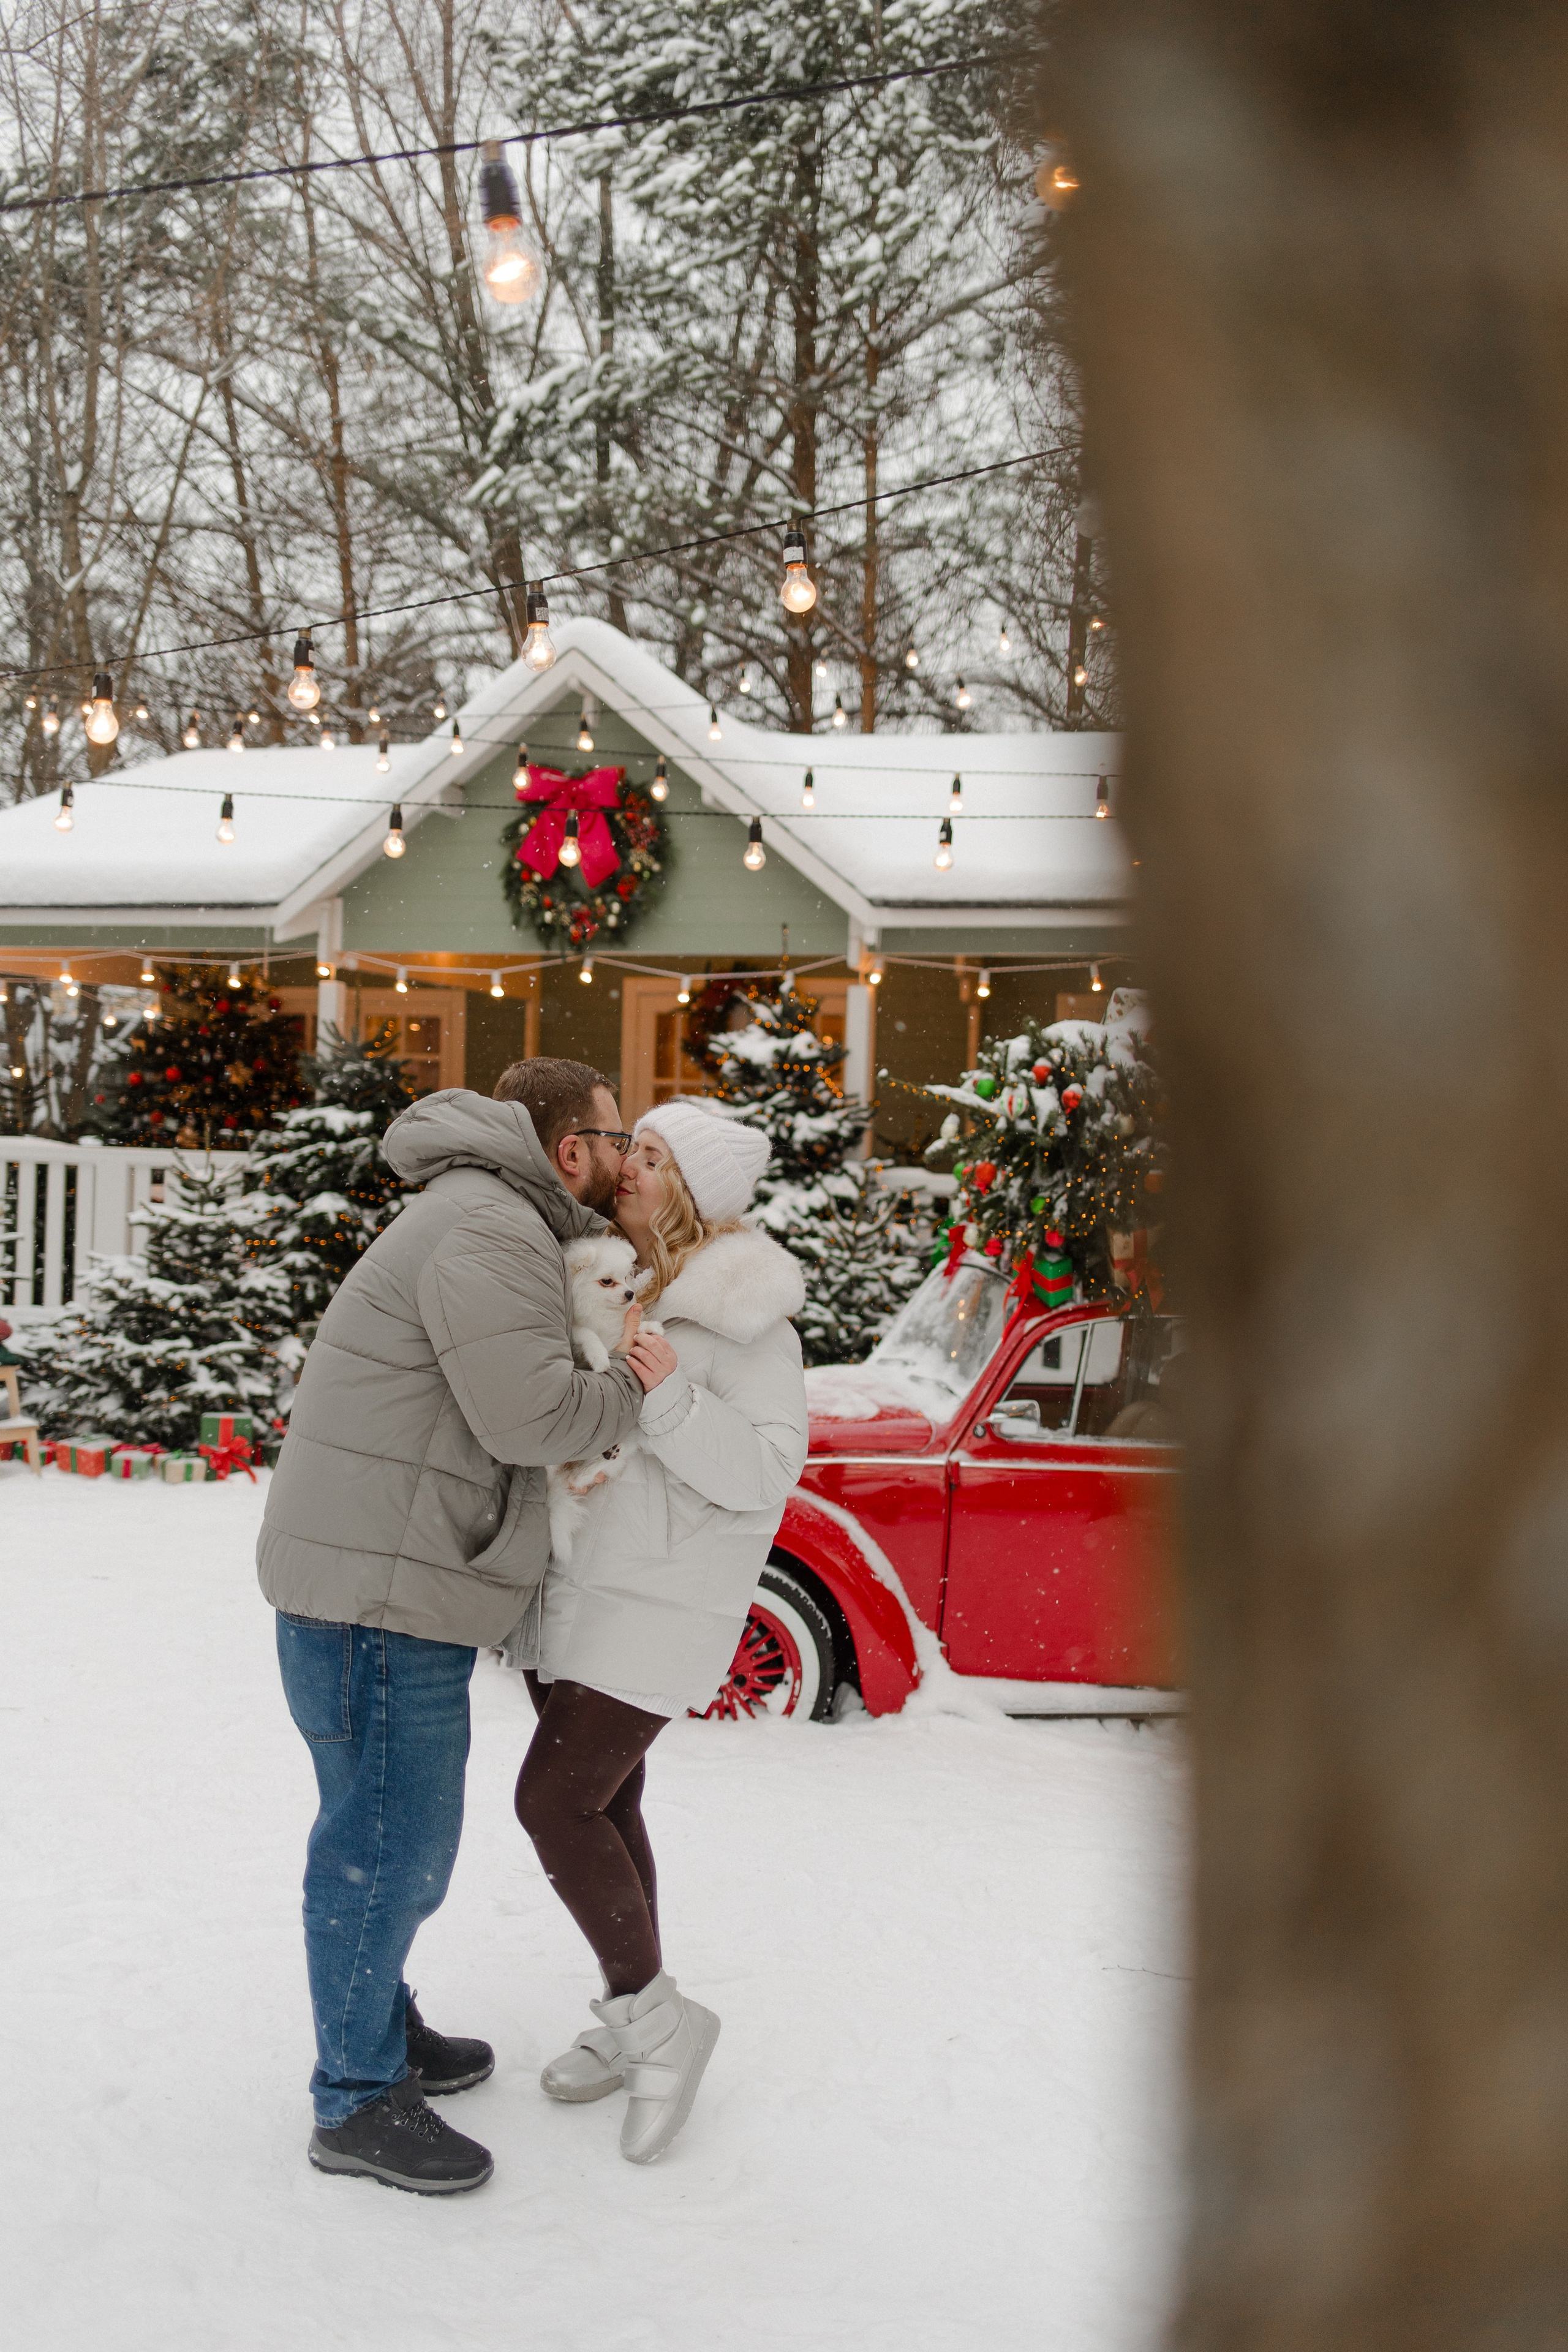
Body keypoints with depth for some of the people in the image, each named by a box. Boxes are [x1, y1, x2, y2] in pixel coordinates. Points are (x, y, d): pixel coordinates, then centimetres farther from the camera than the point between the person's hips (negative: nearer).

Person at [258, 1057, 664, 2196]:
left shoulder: (505, 1229, 18)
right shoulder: (488, 1231, -18)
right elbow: (529, 1410, -25)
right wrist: (640, 1389, -9)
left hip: (400, 1588, 11)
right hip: (377, 1592, -11)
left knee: (397, 1833, 22)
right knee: (388, 1843, -2)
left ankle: (380, 2026, 38)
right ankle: (358, 2102, 10)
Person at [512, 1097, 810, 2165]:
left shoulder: (744, 1317, -13)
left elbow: (766, 1473, -18)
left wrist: (671, 1397, -28)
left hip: (658, 1606, -7)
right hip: (566, 1590, 8)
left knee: (556, 1801, -11)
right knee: (602, 1802, 14)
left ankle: (655, 2017, 6)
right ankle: (634, 2023, 29)